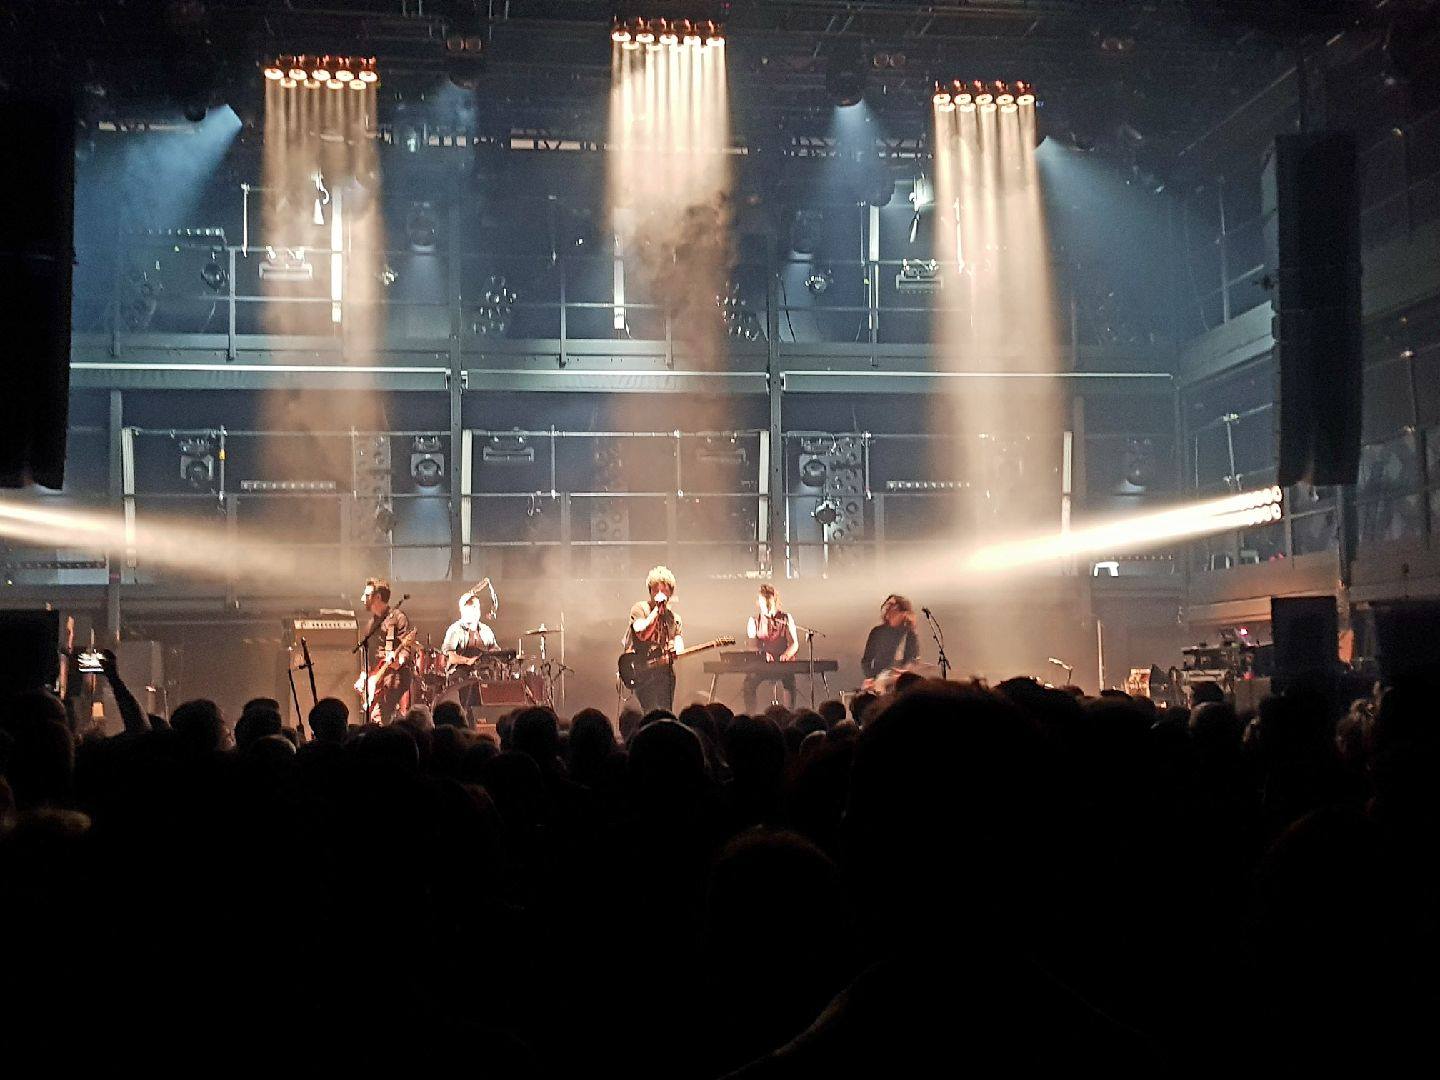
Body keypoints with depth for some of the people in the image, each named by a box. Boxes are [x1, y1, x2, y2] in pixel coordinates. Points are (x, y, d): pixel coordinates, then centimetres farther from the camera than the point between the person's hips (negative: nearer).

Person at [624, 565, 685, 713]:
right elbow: (642, 634, -17)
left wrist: (675, 648, -15)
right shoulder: (640, 608, 0)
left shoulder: (673, 617, 16)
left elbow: (679, 647, 10)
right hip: (641, 668, -5)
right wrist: (657, 609, -13)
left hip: (665, 672, 6)